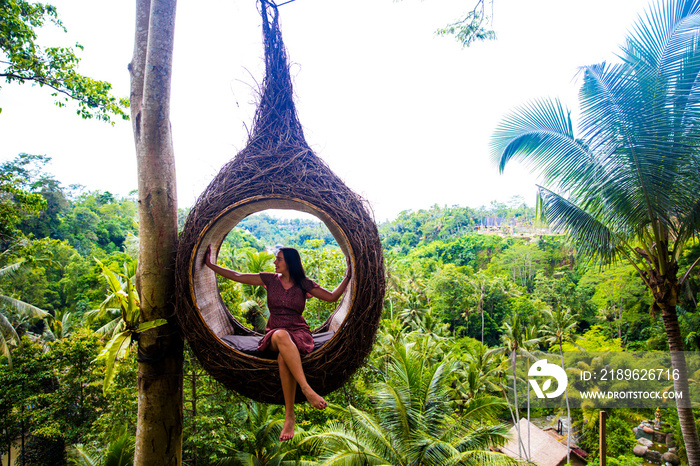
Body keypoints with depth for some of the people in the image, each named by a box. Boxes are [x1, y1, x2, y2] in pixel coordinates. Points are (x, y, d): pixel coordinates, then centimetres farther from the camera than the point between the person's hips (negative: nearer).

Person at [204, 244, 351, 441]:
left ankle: (289, 416, -33)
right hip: (274, 334, 1)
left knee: (283, 358, -36)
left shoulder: (304, 284, 5)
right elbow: (237, 276, 10)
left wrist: (347, 277, -3)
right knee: (281, 336, -39)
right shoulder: (270, 279, 8)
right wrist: (210, 264, 10)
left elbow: (332, 297, 7)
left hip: (299, 332, -1)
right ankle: (306, 389, -46)